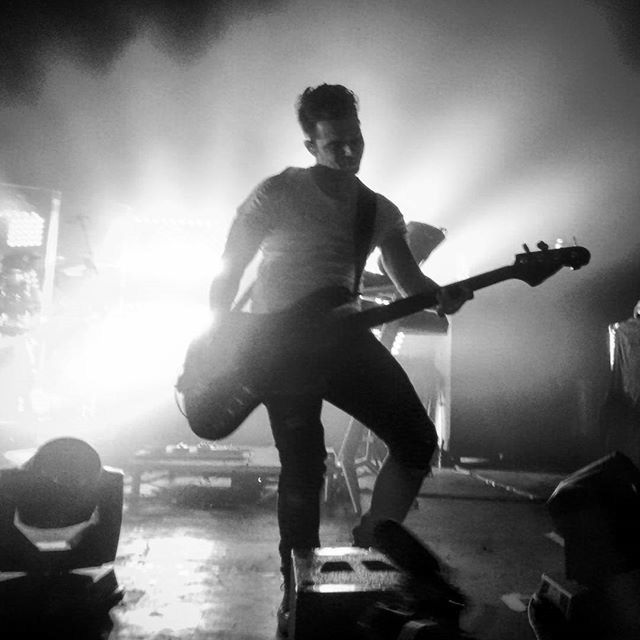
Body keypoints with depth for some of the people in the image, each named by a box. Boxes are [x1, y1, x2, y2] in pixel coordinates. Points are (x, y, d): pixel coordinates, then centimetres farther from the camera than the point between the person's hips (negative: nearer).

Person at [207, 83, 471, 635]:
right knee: (303, 470, -4)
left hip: (343, 336, 5)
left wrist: (440, 296, -18)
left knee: (418, 440, -5)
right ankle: (299, 592, 16)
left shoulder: (381, 211, 12)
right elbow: (229, 273, 0)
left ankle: (370, 549, 15)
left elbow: (409, 281, 4)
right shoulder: (277, 193, -1)